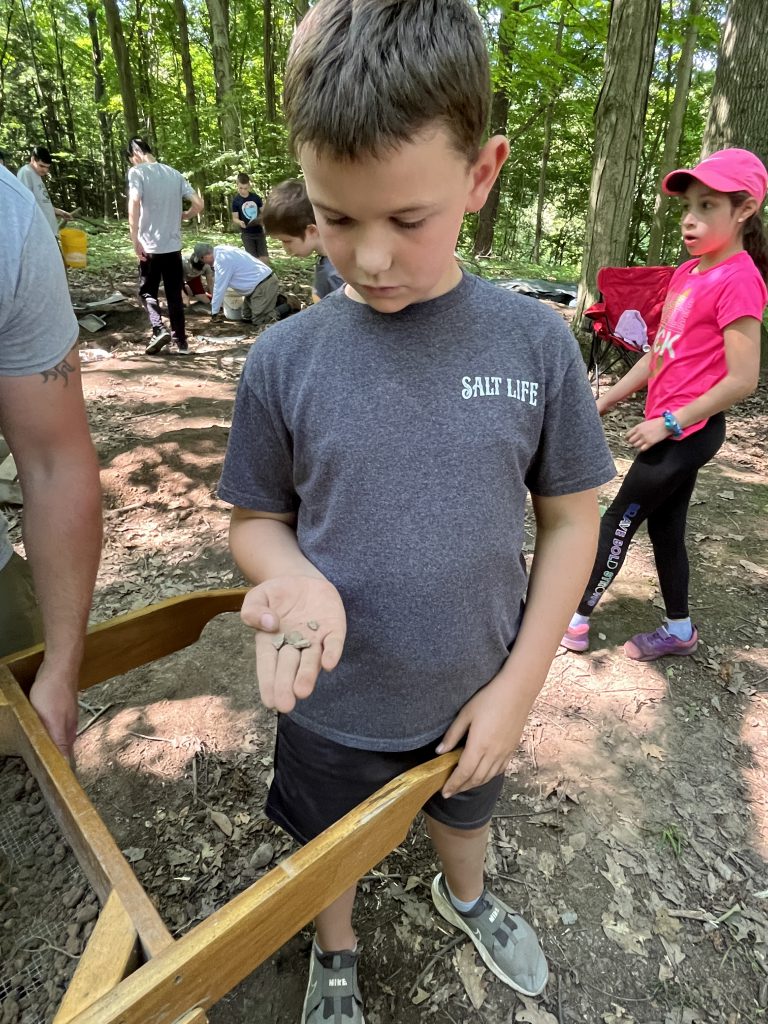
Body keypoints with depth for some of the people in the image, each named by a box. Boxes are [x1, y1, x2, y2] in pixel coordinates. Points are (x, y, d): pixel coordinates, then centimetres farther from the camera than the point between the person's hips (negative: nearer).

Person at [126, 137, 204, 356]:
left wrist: (135, 240, -15)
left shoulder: (137, 172, -5)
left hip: (151, 245, -4)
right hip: (174, 245, 4)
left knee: (147, 291, 10)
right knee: (174, 294, 12)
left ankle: (159, 330, -10)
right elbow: (199, 204, 6)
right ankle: (181, 340, 13)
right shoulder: (174, 173, 10)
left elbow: (134, 204, -19)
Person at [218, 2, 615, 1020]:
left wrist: (519, 683, -10)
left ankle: (464, 895, 69)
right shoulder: (286, 359, -17)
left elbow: (571, 518, -8)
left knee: (463, 814, 32)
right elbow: (256, 518, -5)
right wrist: (296, 577, -28)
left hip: (473, 696, 1)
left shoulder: (535, 343, -16)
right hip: (334, 708, 0)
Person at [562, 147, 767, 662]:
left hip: (687, 431, -8)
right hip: (672, 427, 8)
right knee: (664, 526, 16)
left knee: (619, 521, 0)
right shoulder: (686, 272, 9)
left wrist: (670, 422, -18)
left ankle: (577, 619, 16)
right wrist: (604, 403, 11)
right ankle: (679, 629, 32)